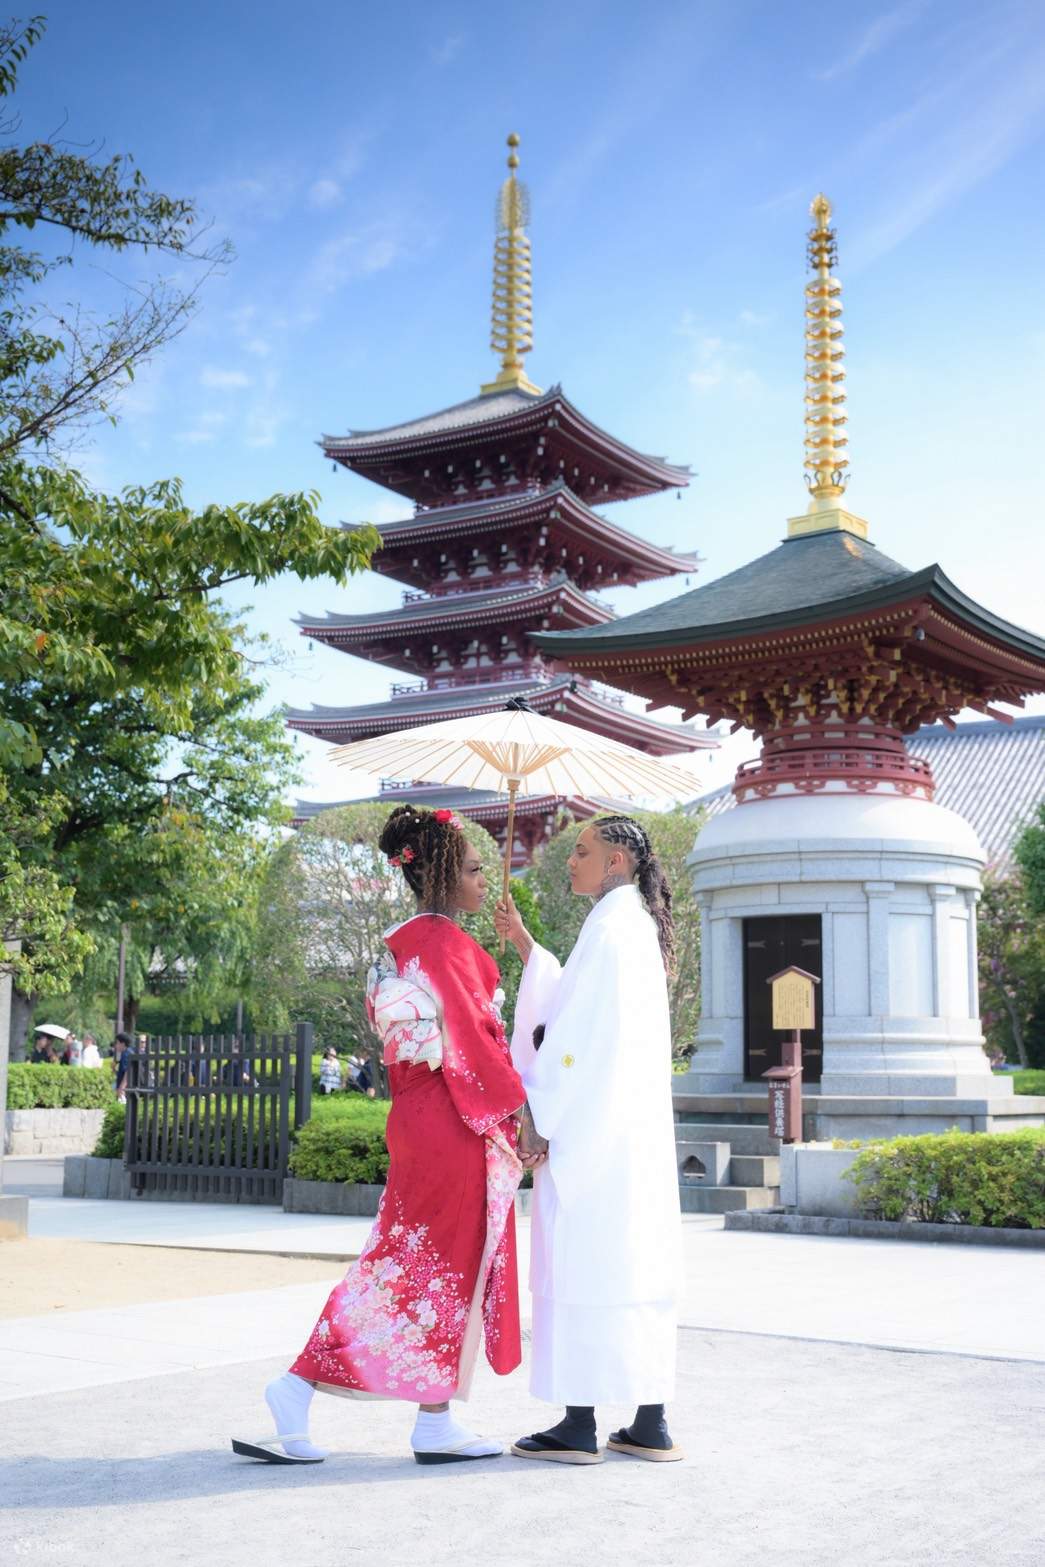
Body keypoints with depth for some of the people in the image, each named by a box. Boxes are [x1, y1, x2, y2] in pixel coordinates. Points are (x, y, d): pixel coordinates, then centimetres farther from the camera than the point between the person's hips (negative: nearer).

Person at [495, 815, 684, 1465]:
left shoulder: (610, 927, -13)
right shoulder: (638, 926, 17)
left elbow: (578, 1030, -18)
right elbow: (573, 1001, 26)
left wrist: (539, 1117, -14)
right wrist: (522, 941, 21)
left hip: (592, 1123, -10)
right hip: (636, 1126, 10)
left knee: (583, 1262, -4)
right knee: (637, 1261, 9)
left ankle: (579, 1426, 2)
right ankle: (650, 1424, 13)